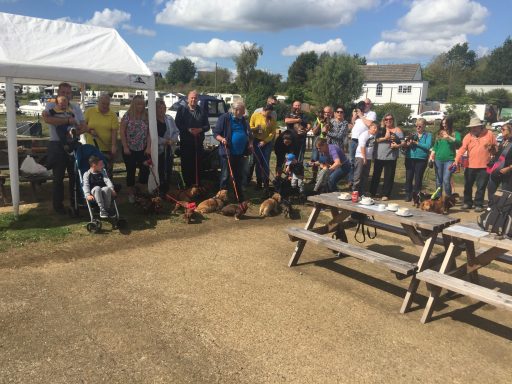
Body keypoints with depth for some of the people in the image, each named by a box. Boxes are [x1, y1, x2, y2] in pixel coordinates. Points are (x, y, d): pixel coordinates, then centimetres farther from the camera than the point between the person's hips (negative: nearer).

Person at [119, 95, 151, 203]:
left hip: (143, 149, 2)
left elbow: (149, 133, 2)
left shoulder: (147, 116, 2)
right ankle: (131, 193, 21)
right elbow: (122, 132, -4)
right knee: (131, 171, 7)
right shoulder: (127, 116, -4)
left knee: (145, 169, -3)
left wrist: (149, 147, -7)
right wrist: (125, 147, -9)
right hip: (130, 149, -2)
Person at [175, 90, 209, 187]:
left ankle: (197, 184, 11)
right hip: (185, 142, -2)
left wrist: (200, 129, -10)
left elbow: (207, 126, 11)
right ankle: (187, 184, 8)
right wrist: (188, 130, -16)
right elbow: (178, 124, -2)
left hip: (198, 142, 2)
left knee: (198, 164, 2)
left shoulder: (202, 111, 13)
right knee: (186, 164, 0)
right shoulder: (182, 109, 6)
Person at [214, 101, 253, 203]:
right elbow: (216, 133, -6)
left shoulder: (243, 120, 11)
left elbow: (249, 134, 22)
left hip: (240, 153, 6)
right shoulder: (224, 118, -7)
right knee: (225, 176, 1)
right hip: (227, 152, -6)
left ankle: (240, 197, 25)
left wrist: (250, 144, 5)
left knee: (239, 176, 14)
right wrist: (221, 139, -26)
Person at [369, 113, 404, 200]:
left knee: (388, 176, 0)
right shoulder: (381, 129, 7)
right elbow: (375, 139, -5)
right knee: (376, 175, 11)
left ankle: (385, 194, 9)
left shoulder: (397, 130, 4)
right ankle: (372, 192, 23)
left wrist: (397, 145, -19)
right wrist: (384, 138, -18)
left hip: (391, 157, -2)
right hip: (379, 156, 2)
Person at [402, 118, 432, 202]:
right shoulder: (413, 134, 14)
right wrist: (405, 144, -17)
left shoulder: (428, 135, 5)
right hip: (410, 158, 3)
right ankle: (408, 195, 11)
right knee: (408, 177, 2)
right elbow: (404, 143, 6)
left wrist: (416, 143, -14)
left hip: (421, 159, -3)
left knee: (418, 178, 2)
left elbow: (428, 146, -11)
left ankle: (416, 196, 10)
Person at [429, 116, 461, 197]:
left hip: (449, 160, -3)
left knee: (446, 180, -12)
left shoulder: (455, 133, 2)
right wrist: (431, 156, 3)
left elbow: (459, 142, -16)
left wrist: (449, 137, -29)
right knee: (438, 180, 9)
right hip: (438, 159, 4)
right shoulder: (439, 133, 11)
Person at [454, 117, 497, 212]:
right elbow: (462, 148, -15)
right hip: (470, 166, 2)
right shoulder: (468, 136, -3)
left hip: (484, 166, -2)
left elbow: (495, 146, 10)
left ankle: (478, 204, 12)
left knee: (481, 186, 3)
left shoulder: (489, 134, -2)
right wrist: (456, 160, -27)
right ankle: (467, 203, 25)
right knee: (468, 185, 11)